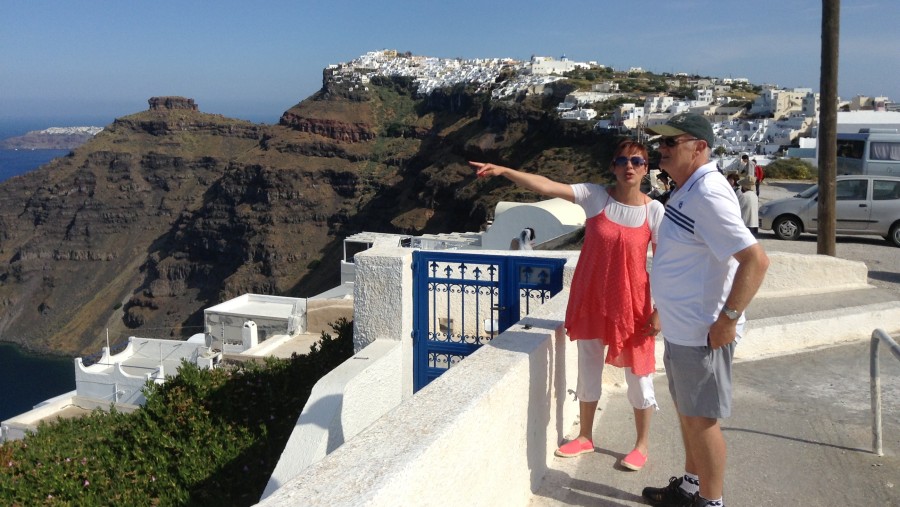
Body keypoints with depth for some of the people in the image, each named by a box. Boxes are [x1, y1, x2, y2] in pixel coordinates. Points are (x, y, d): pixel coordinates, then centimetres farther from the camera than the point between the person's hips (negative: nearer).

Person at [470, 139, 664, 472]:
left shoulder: (654, 210, -8)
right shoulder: (595, 196, -7)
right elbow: (547, 186, -18)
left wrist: (659, 310, -6)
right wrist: (502, 171, -29)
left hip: (631, 302, -2)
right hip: (590, 299, 2)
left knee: (638, 373, 9)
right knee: (588, 367, 15)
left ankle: (643, 443, 28)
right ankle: (585, 436, 33)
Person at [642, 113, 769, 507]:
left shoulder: (708, 195, -21)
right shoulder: (687, 190, 9)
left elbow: (756, 260, -27)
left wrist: (728, 319, -24)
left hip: (702, 333, -10)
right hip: (681, 327, 10)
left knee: (701, 419, 3)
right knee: (686, 412, 21)